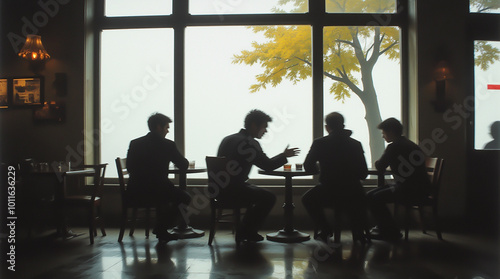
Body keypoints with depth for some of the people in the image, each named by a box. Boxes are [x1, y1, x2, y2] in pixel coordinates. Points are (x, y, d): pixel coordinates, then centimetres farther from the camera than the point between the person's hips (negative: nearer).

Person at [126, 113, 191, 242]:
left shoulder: (134, 143, 7)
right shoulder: (168, 145, -7)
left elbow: (129, 168, 17)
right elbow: (184, 165, 3)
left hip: (134, 192, 6)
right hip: (155, 190, -6)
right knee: (185, 198, 17)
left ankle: (160, 229, 35)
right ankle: (161, 230, 14)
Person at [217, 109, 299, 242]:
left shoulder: (228, 139, 14)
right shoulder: (249, 142, -15)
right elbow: (268, 165, -14)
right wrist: (284, 156, 2)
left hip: (220, 188, 10)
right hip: (232, 189, -10)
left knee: (258, 193, 27)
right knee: (269, 197, -1)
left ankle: (243, 231, 30)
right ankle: (246, 233, 8)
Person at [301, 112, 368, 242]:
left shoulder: (319, 143, -6)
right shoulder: (356, 144, 0)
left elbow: (308, 166, 3)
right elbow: (363, 174, 2)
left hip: (328, 192, -2)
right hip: (352, 195, 3)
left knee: (307, 199, 28)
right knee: (361, 198, 38)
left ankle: (325, 231, 22)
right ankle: (358, 233, 29)